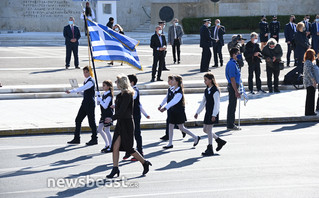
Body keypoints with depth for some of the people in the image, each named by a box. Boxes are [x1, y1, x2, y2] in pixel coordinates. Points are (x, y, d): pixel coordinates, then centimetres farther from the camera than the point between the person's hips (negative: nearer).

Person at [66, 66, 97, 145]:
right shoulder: (86, 81, 15)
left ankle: (94, 139, 9)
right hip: (85, 103, 9)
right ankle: (76, 138, 12)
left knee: (91, 121, -2)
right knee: (78, 120, 7)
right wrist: (80, 92, 2)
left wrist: (71, 91, -25)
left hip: (90, 104, -9)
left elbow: (82, 88, -24)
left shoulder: (91, 81, -13)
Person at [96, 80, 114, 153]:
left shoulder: (109, 95, -16)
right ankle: (107, 145, 22)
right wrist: (98, 96, 0)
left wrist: (100, 100, -16)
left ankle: (110, 147, 5)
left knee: (107, 130, -5)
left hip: (108, 114, -10)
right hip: (104, 114, 10)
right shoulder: (104, 94, 11)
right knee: (99, 129, 13)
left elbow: (105, 106, -23)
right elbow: (98, 103, 14)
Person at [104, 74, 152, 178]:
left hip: (127, 123, -9)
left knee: (129, 148, -1)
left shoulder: (127, 95, -17)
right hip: (120, 123, 9)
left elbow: (122, 110, -25)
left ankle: (145, 163, 15)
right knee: (115, 146, 2)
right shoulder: (121, 95, 12)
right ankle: (115, 169, 5)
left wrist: (112, 118, -33)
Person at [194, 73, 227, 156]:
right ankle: (220, 141, 23)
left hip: (213, 113, -9)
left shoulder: (215, 90, -15)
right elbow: (203, 102, 18)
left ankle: (210, 150, 4)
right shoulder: (206, 90, 11)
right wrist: (197, 112, 17)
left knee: (209, 129, -5)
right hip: (208, 112, 9)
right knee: (205, 129, 10)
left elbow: (217, 103, -17)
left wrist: (214, 115, -23)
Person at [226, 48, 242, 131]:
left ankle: (231, 124, 20)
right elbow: (232, 79, -21)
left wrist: (236, 90, 22)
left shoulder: (234, 63, 15)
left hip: (233, 86, 11)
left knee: (232, 106, 14)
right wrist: (236, 91, -22)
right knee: (232, 106, -5)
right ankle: (230, 125, -1)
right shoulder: (232, 64, -18)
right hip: (233, 87, -11)